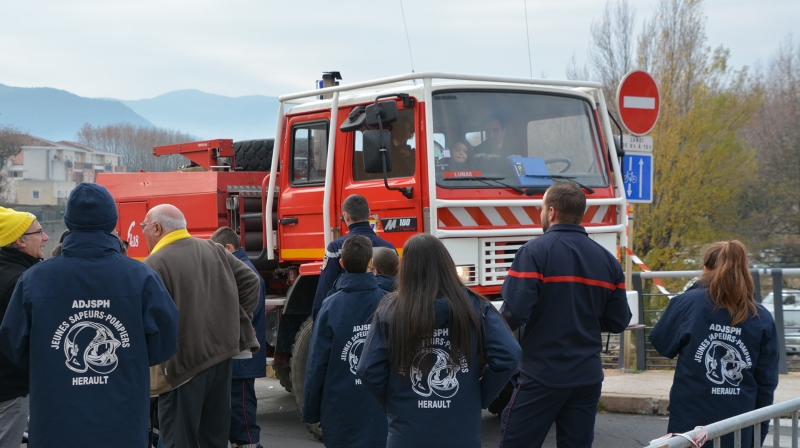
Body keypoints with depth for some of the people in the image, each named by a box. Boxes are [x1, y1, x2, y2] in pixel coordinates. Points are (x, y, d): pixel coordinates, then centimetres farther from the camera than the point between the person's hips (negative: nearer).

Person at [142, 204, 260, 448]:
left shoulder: (154, 264, -13)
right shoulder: (215, 250, 9)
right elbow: (250, 281, 12)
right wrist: (238, 321, 13)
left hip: (183, 363, -7)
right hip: (222, 354, 7)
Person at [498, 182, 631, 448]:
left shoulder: (535, 252, -11)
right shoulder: (607, 260, 6)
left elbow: (515, 312, -20)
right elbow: (618, 321, 8)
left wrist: (500, 326, 2)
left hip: (542, 375, -5)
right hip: (588, 376, 5)